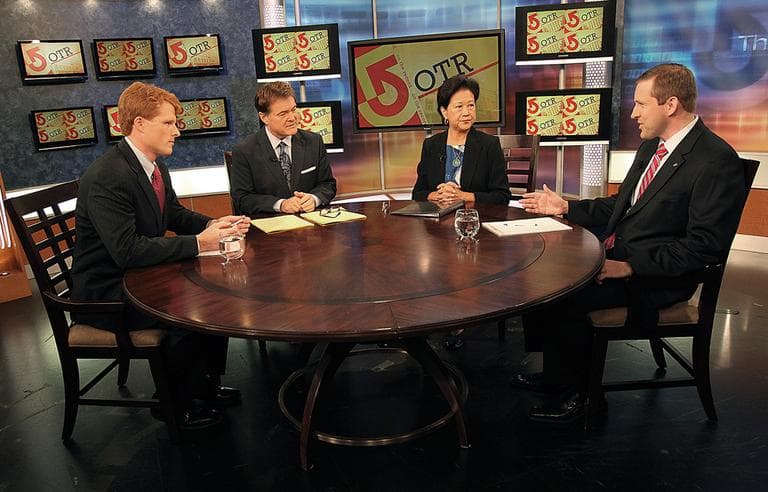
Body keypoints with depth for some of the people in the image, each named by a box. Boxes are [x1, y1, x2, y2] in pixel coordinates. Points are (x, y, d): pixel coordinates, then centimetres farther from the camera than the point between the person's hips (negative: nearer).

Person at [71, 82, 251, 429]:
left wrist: (212, 225, -5)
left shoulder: (155, 166, 3)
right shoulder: (107, 176, -26)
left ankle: (207, 383, 15)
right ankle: (175, 402, 1)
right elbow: (126, 250, -32)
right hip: (104, 292, -9)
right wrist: (198, 243, -28)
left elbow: (175, 214, 15)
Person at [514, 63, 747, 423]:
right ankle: (555, 375, 12)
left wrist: (630, 266, -23)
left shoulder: (718, 160, -16)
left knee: (564, 298, -23)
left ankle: (577, 393, 2)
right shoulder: (652, 146, 11)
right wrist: (565, 208, 12)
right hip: (613, 254, 9)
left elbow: (704, 247, -20)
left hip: (657, 277, -9)